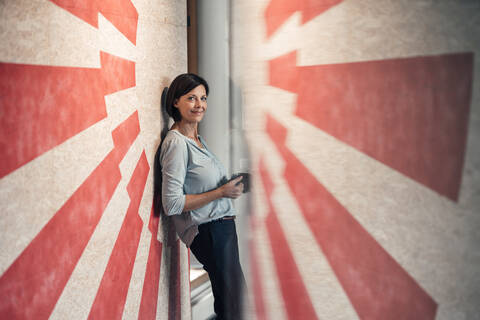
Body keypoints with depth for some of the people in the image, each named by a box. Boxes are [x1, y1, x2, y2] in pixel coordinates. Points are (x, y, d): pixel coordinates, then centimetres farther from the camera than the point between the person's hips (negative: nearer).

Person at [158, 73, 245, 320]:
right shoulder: (176, 143, -16)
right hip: (208, 231, -9)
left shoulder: (197, 138, 12)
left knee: (235, 293, 16)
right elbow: (172, 204, -21)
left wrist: (230, 185, 7)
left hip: (223, 225, 9)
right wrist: (222, 192, -18)